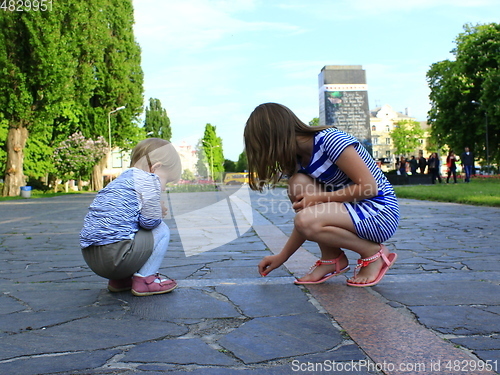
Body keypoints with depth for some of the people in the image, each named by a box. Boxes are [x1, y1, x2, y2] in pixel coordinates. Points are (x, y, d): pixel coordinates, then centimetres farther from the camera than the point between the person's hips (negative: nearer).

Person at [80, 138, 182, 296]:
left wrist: (156, 211, 22)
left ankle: (119, 280, 22)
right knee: (162, 231, 8)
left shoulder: (122, 179, 24)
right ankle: (145, 279, 3)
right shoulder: (148, 179, -3)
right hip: (115, 256, -9)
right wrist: (159, 211, 14)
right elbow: (150, 221, -7)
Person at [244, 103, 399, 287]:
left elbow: (369, 187, -22)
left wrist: (320, 198, -20)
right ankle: (332, 259, -4)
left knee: (306, 220, -27)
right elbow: (305, 223, 7)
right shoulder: (298, 161, 5)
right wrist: (282, 257, 6)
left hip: (380, 212, -8)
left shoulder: (330, 140, -19)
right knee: (299, 185, -13)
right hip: (352, 209, 8)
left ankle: (374, 253, -5)